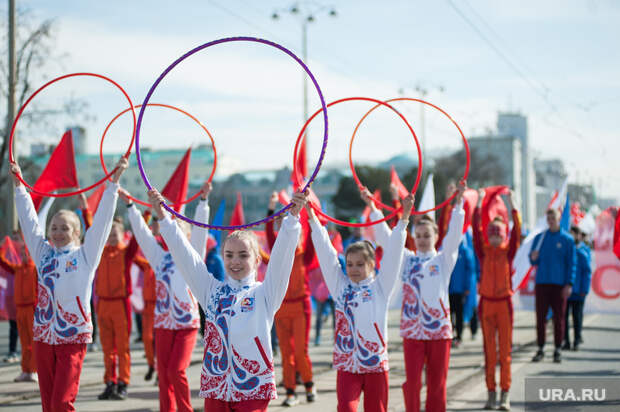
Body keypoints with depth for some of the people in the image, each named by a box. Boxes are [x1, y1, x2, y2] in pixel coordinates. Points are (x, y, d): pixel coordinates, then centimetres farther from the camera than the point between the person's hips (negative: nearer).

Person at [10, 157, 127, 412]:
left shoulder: (85, 255, 2)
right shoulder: (44, 253, 12)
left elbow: (102, 220, -2)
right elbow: (29, 221, 17)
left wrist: (114, 182, -6)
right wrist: (19, 186, 20)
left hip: (73, 336, -4)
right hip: (43, 334, 4)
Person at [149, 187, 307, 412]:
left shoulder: (264, 293, 3)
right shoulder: (212, 290, 11)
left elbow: (281, 256, -10)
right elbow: (185, 256, 7)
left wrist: (292, 218, -24)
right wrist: (163, 218, 0)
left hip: (253, 386, -3)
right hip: (215, 384, 3)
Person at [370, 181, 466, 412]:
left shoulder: (444, 259, 6)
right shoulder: (406, 260, 10)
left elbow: (454, 234, -6)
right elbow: (385, 236, 4)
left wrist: (458, 204, -18)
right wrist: (373, 209, -5)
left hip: (439, 328, 0)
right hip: (412, 329, 0)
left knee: (437, 384, 5)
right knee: (412, 382, -4)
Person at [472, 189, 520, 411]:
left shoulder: (508, 251, 1)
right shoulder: (483, 251, 3)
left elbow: (517, 231, -11)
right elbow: (476, 230, -7)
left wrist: (512, 203, -15)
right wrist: (479, 203, -11)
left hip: (504, 303, -1)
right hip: (486, 302, 1)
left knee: (505, 350, 1)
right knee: (489, 350, 5)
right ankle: (491, 393, 10)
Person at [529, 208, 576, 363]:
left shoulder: (567, 239, 1)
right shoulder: (540, 238, 9)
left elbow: (572, 263, 0)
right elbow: (534, 262, 10)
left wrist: (569, 284, -7)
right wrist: (533, 258, -14)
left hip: (559, 284, -2)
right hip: (542, 282, 2)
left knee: (559, 317, 1)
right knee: (540, 317, 1)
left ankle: (557, 350, 8)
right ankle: (540, 349, 7)